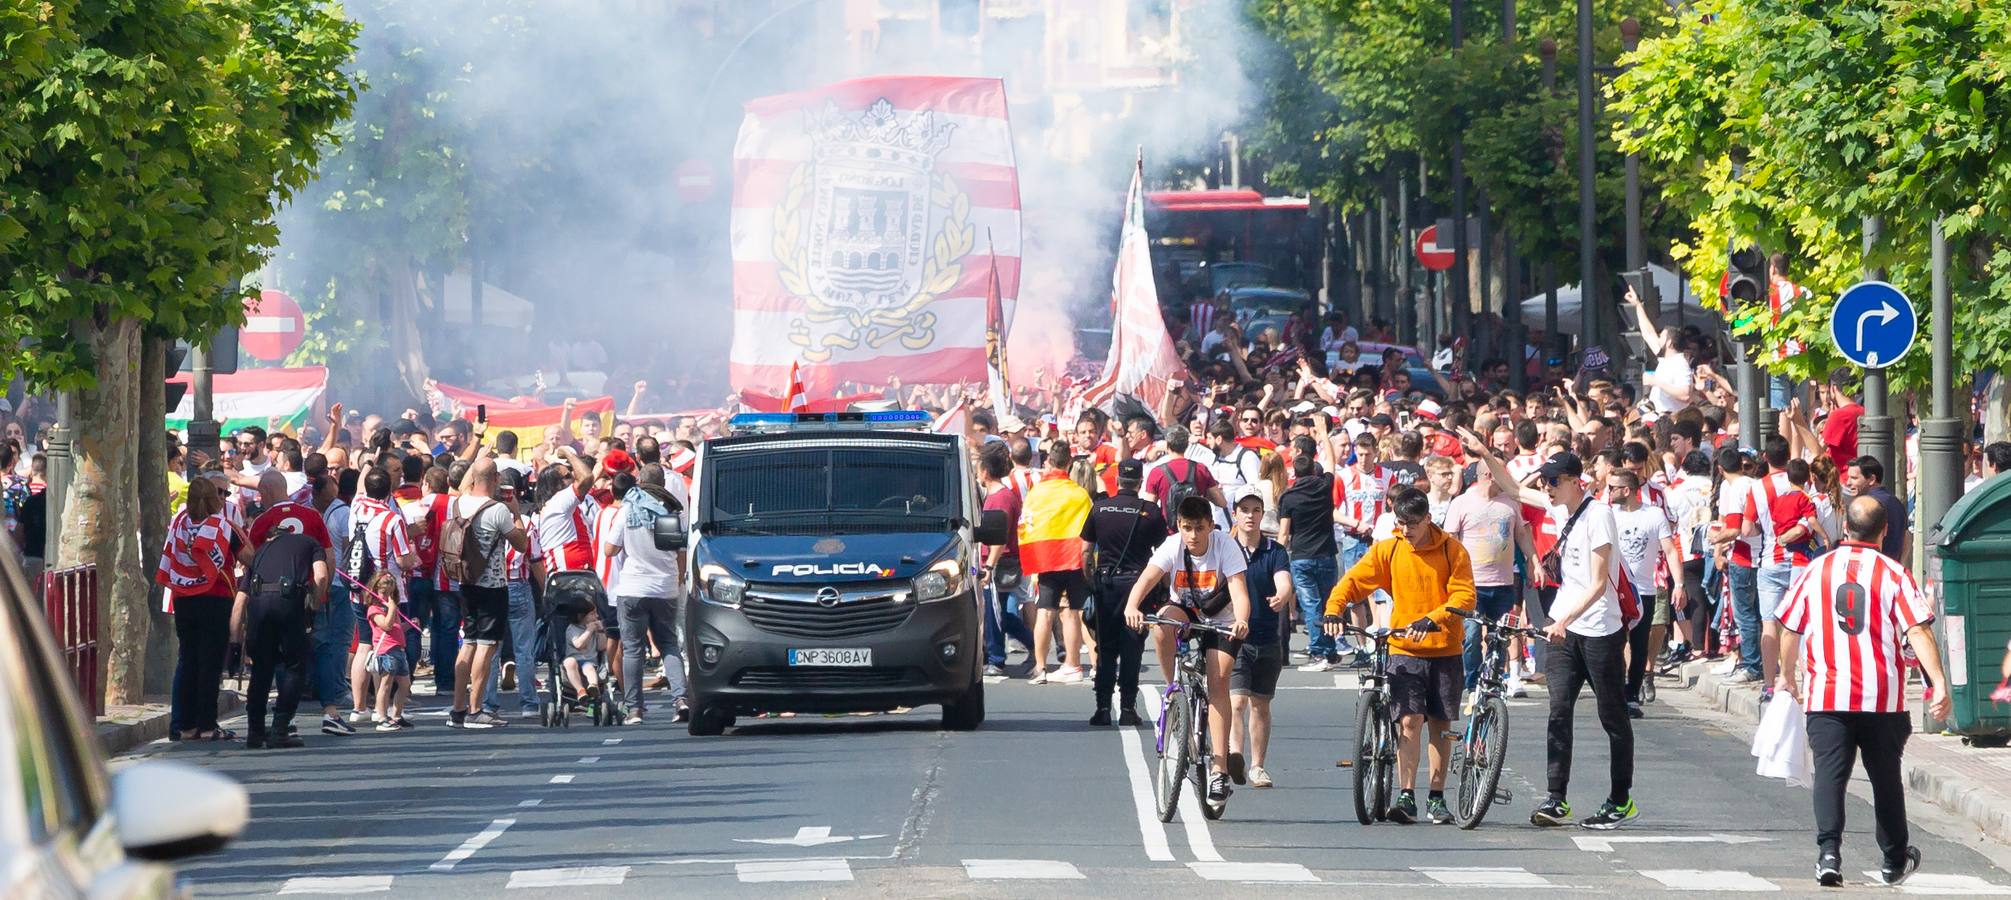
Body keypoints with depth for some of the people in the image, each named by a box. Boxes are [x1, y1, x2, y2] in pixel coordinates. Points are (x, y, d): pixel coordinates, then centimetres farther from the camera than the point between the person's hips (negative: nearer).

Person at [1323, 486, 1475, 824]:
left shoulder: (1452, 550, -2)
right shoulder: (1388, 551, 1)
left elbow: (1464, 594, -9)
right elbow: (1354, 580, -3)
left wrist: (1432, 620, -24)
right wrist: (1334, 609, -22)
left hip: (1445, 649, 0)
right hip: (1405, 649, 0)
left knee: (1440, 724, 6)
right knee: (1410, 720, -11)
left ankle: (1437, 798, 16)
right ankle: (1406, 796, -11)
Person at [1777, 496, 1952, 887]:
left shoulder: (1815, 570, 3)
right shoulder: (1893, 574, -3)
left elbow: (1790, 630, 10)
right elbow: (1918, 632, -12)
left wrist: (1788, 674, 26)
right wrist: (1939, 683, -14)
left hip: (1826, 694, 0)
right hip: (1883, 696, 0)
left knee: (1829, 774, -3)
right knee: (1886, 778, 14)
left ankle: (1828, 851, -24)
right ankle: (1895, 861, 27)